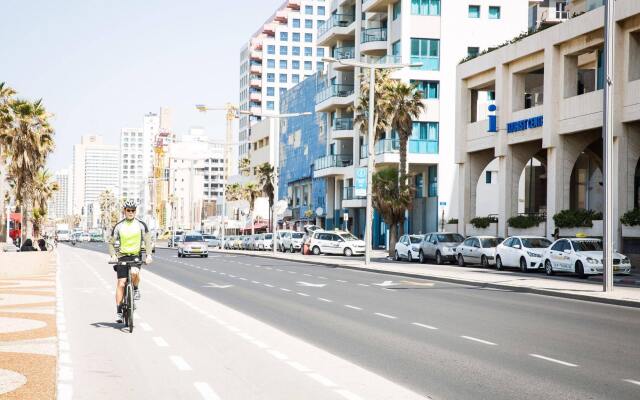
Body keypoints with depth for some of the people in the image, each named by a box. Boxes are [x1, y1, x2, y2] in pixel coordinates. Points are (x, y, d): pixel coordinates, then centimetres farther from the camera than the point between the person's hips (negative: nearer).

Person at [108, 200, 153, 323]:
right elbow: (111, 243, 6)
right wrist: (113, 255, -10)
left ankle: (136, 290, 0)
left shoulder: (141, 225, 1)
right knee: (121, 283, -6)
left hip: (136, 255, -1)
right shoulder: (118, 226, 2)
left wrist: (148, 255, -14)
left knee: (134, 272, -32)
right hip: (122, 256, 1)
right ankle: (118, 311, 0)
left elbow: (147, 240, 0)